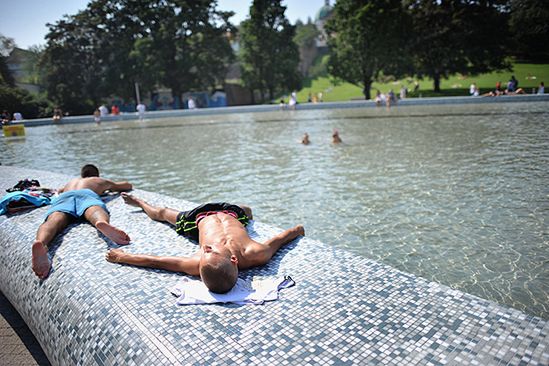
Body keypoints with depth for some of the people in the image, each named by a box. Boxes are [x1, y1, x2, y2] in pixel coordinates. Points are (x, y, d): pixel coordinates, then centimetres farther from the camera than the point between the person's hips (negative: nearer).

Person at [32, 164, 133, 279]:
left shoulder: (71, 182, 49)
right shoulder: (101, 181, 42)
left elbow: (59, 190, 72)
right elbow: (128, 185, 55)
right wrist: (109, 187, 71)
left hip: (64, 196, 2)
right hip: (86, 193, -2)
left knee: (54, 221, -29)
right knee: (96, 213, -34)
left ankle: (40, 243, -64)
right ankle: (103, 223, -72)